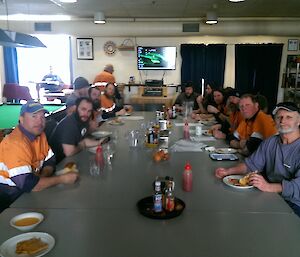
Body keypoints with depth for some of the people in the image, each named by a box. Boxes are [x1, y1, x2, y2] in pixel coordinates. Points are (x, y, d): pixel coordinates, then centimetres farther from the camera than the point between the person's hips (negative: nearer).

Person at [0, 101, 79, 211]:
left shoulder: (39, 134, -1)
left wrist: (42, 177, -17)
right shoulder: (15, 143, -27)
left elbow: (50, 161, 5)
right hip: (9, 197, -8)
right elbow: (28, 184, -32)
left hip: (26, 190, 8)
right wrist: (62, 179, -25)